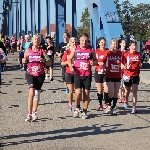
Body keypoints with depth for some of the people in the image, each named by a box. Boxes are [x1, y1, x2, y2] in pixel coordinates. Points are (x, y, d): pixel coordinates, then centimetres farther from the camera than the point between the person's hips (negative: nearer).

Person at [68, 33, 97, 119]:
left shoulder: (91, 50, 4)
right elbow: (69, 59, 12)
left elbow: (96, 60, 11)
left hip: (87, 75, 1)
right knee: (78, 92, -12)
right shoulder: (75, 49, 4)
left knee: (86, 93, 3)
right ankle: (77, 108, 14)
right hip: (77, 74, -1)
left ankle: (84, 111, 15)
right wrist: (70, 65, -8)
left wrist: (93, 62, -12)